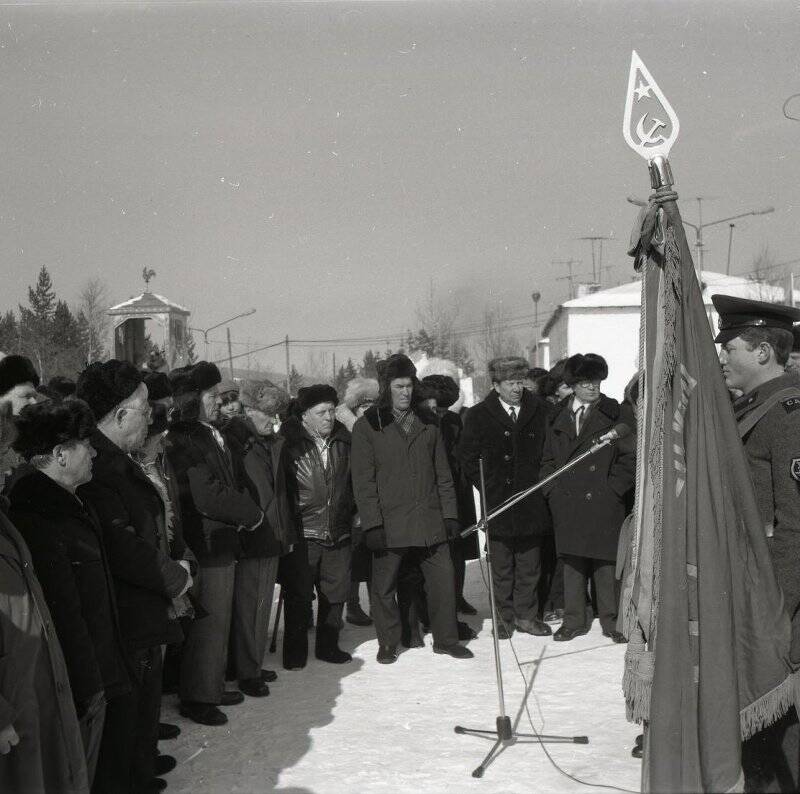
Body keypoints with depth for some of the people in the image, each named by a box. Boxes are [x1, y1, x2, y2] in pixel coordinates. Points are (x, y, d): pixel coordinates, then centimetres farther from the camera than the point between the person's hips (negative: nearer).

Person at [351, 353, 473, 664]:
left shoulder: (427, 423, 12)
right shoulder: (367, 426, -1)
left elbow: (442, 474, 14)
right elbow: (363, 481, -4)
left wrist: (449, 513, 7)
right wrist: (372, 523, -10)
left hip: (430, 520, 3)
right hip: (389, 524, -3)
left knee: (443, 577, 2)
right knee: (384, 585, 5)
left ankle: (446, 639, 17)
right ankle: (388, 643, 21)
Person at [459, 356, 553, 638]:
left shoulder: (539, 410, 3)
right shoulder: (479, 415, -1)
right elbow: (467, 456, 4)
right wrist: (486, 487, -1)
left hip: (531, 500, 2)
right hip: (497, 501, -1)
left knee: (530, 564, 7)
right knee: (501, 566, 4)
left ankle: (526, 615, 19)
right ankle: (504, 617, 16)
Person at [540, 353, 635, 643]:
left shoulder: (616, 414, 3)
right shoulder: (558, 418, 13)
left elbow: (631, 456, 0)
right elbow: (548, 459, 19)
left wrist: (612, 488, -7)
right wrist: (553, 490, 6)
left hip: (604, 503, -3)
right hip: (567, 504, 3)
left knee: (606, 562, 0)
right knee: (572, 563, 7)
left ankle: (610, 620, 13)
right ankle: (574, 620, 17)